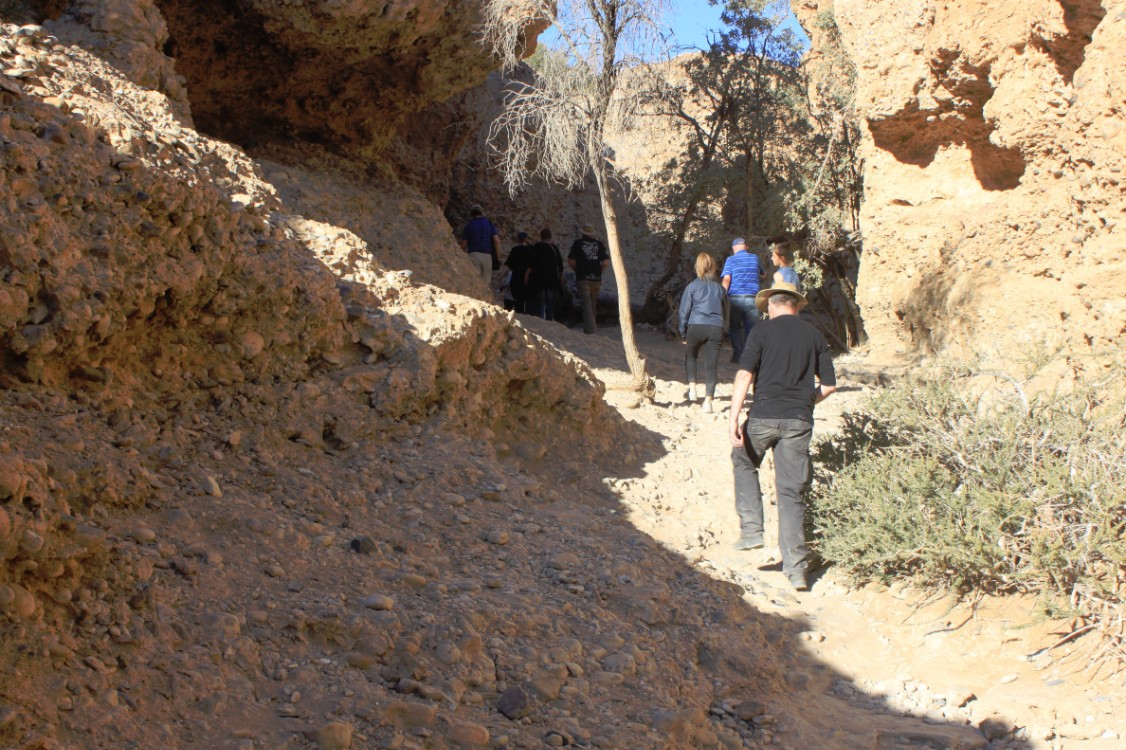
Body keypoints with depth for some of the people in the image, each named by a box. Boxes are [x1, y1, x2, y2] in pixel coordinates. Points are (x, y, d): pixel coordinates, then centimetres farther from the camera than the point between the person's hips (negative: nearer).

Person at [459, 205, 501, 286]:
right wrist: (497, 257, 3)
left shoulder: (469, 226, 8)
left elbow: (463, 245, 7)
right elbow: (497, 241, -3)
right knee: (485, 283, 4)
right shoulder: (490, 224, 10)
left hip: (473, 255, -1)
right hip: (487, 255, 1)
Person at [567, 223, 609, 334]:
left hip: (583, 278, -3)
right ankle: (592, 327, 26)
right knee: (593, 304, 16)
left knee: (586, 304, -5)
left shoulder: (578, 243, 0)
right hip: (596, 278, 3)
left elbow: (570, 261, -1)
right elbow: (605, 262, 1)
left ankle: (590, 329, -17)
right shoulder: (599, 243, 6)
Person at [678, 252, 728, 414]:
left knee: (690, 356, 24)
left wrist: (683, 333, 10)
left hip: (696, 327, -2)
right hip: (716, 328, 2)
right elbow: (725, 311, 19)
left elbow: (684, 311, 3)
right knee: (711, 364, 1)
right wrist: (723, 330, 25)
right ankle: (708, 401, -5)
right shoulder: (720, 287, 14)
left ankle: (692, 388, 13)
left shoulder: (692, 286, 4)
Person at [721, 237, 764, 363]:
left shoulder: (730, 260, 0)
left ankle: (738, 354, 3)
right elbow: (762, 276, 24)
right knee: (751, 328, 7)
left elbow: (726, 279, -10)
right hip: (752, 298, 1)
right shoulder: (755, 258, 9)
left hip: (735, 298, -1)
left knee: (735, 328, 9)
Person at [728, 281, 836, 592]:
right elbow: (829, 384, 10)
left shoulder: (763, 331, -1)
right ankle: (797, 567, 4)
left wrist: (734, 417, -14)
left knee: (744, 462, 26)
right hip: (799, 420, 3)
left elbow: (744, 374, -12)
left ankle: (751, 529, 15)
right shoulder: (814, 335, 9)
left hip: (764, 415, -2)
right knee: (791, 492, 7)